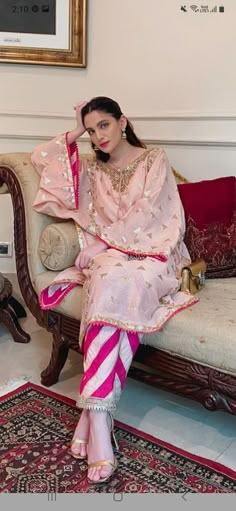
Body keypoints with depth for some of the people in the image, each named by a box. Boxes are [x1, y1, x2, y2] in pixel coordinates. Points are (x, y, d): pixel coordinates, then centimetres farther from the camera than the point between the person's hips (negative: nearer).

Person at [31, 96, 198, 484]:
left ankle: (94, 415, -40)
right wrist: (75, 133, 14)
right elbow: (40, 159, 19)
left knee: (120, 288, -38)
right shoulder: (93, 168, 20)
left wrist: (101, 242, -13)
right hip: (108, 256, 3)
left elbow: (147, 214, -8)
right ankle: (100, 423, -41)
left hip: (152, 252, -2)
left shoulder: (155, 159, 5)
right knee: (111, 283, -36)